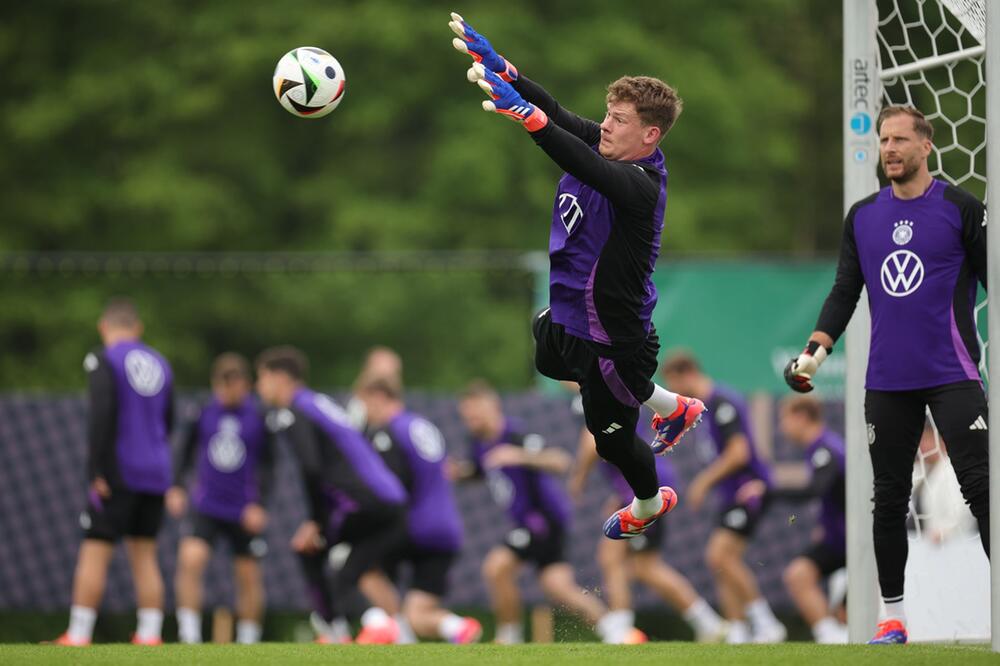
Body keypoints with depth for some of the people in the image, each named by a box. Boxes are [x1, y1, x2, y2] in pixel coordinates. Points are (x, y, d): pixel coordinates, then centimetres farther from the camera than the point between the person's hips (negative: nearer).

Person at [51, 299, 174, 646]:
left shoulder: (103, 361, -6)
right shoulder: (160, 364, 14)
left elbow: (101, 415, -17)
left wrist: (97, 473, -16)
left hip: (118, 474, -6)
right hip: (156, 474, 6)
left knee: (94, 552, -3)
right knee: (144, 555, 9)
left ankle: (78, 636, -6)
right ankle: (149, 634, 3)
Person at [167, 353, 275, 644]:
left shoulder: (258, 418, -5)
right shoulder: (203, 415, 0)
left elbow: (267, 466, -1)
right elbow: (186, 452, 12)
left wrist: (258, 503, -11)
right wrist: (176, 486, 0)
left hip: (244, 511, -1)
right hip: (206, 507, 1)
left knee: (248, 575, 7)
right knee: (190, 558, -19)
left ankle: (248, 642, 25)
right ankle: (189, 636, -15)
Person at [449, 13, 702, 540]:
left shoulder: (640, 185, -34)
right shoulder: (602, 146, -9)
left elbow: (588, 168, -51)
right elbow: (555, 111, -14)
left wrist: (526, 115, -65)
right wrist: (495, 63, -30)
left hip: (613, 335, -9)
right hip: (565, 316, 9)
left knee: (612, 440, 12)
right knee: (551, 363, 36)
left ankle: (650, 503, 46)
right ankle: (674, 409, 48)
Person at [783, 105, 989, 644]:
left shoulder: (960, 208, -1)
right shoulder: (862, 217, 11)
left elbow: (991, 278, 0)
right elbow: (845, 292, 13)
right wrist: (814, 352, 0)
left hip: (951, 373, -4)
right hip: (887, 379, 4)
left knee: (980, 487, -11)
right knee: (889, 498, 6)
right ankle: (893, 617, 14)